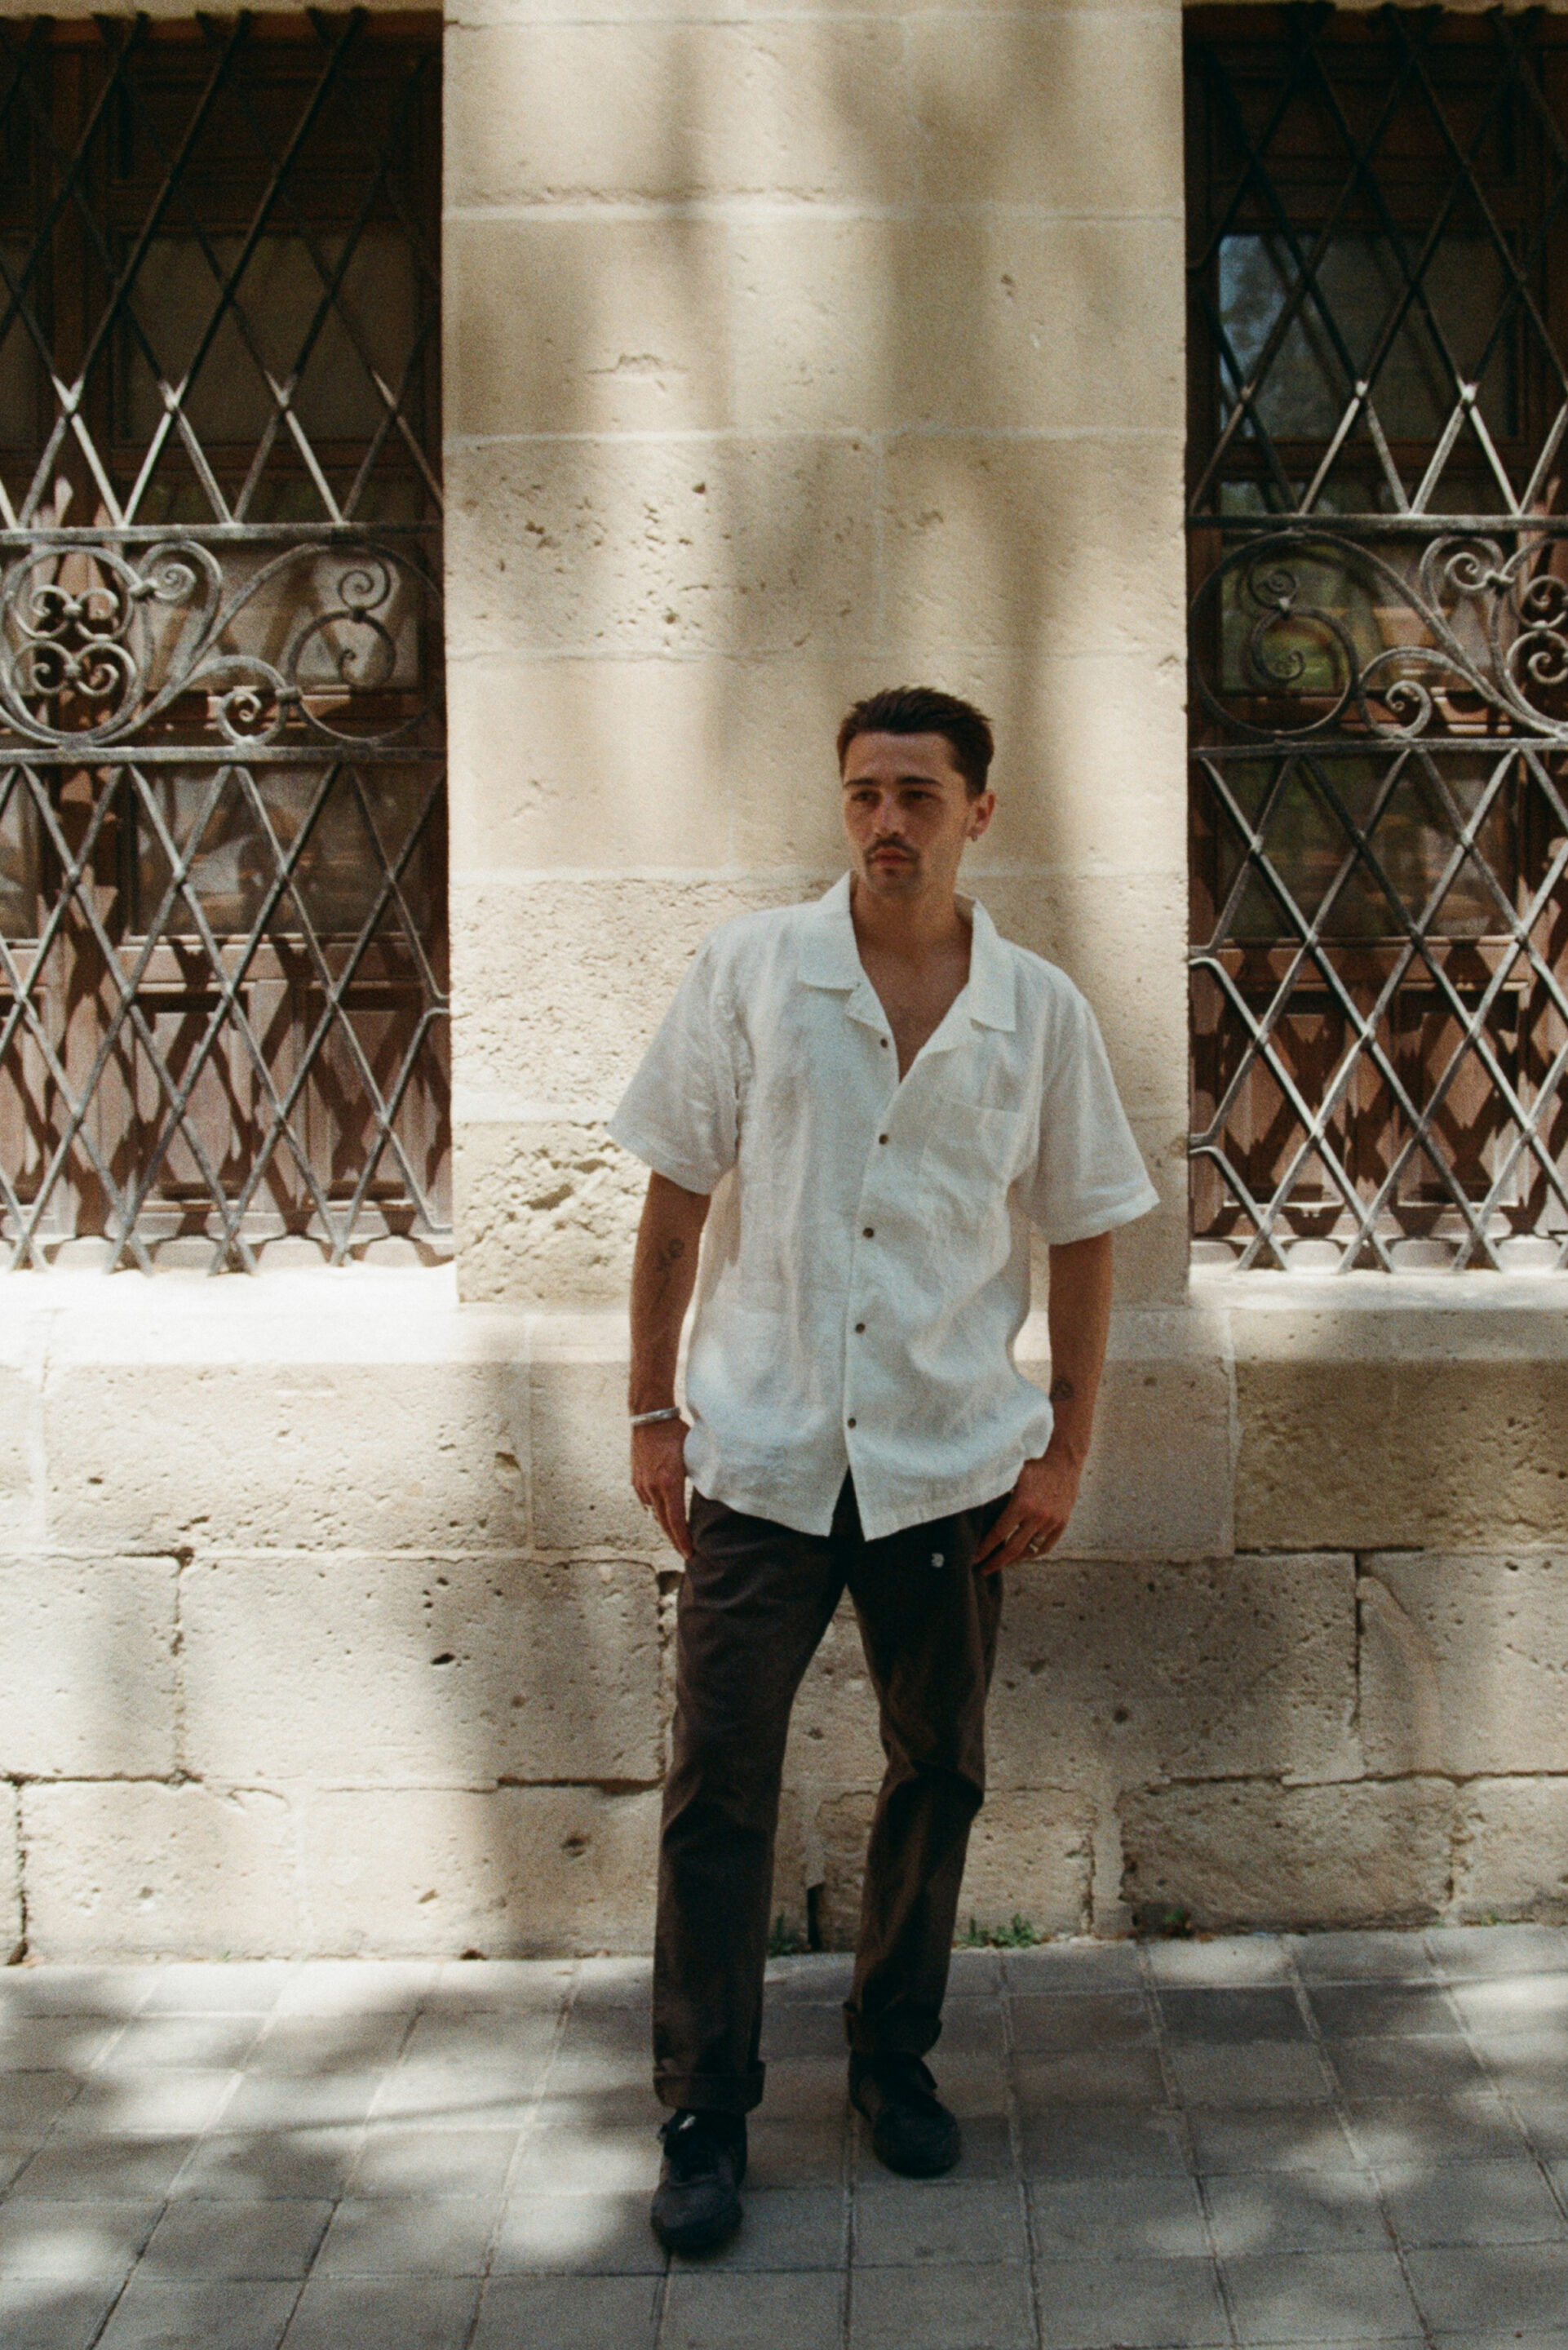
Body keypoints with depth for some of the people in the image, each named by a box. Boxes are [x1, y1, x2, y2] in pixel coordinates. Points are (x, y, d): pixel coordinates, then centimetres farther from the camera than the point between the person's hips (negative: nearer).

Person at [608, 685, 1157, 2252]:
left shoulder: (1039, 1011, 1)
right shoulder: (751, 970, -2)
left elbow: (1082, 1236, 6)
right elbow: (676, 1200, 1)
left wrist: (1065, 1451, 2)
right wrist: (652, 1412, -2)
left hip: (951, 1460, 2)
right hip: (760, 1454, -1)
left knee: (937, 1773, 12)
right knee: (716, 1785, -1)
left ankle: (894, 2059, 31)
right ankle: (702, 2113, 12)